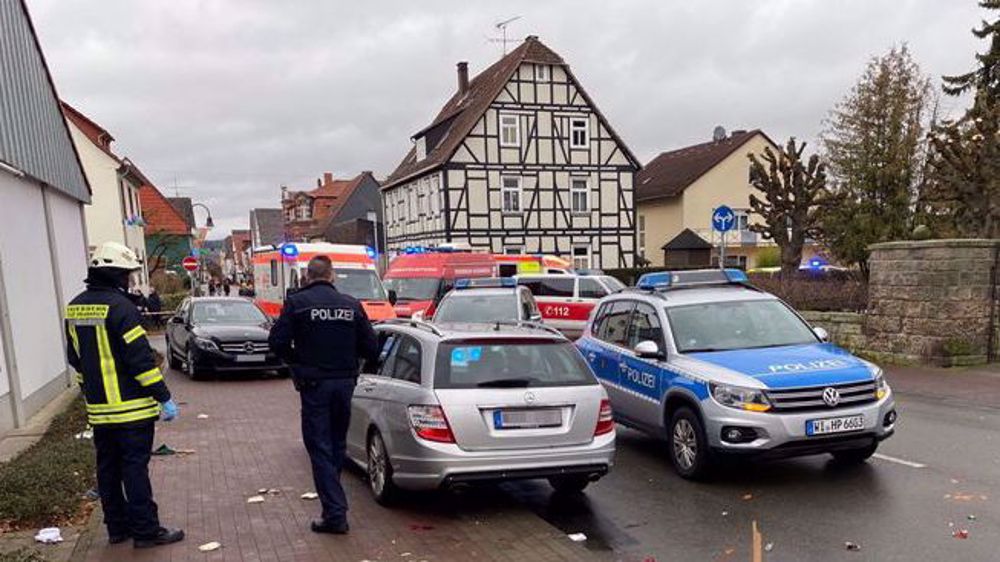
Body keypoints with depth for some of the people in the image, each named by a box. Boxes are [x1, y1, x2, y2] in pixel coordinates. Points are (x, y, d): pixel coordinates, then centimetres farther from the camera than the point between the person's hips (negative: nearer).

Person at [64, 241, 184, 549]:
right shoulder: (119, 306, -17)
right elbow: (141, 358, -20)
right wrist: (164, 397, -15)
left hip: (98, 409, 8)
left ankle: (117, 527, 25)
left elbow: (76, 358, 17)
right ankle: (146, 531, 6)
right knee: (135, 468, -1)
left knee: (108, 468, 14)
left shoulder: (75, 307, 9)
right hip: (131, 407, -7)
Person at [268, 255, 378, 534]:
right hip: (345, 382, 4)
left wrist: (298, 363, 5)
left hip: (314, 384, -4)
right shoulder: (352, 304, 3)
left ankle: (335, 513, -3)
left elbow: (277, 341, -12)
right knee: (337, 445, 19)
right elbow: (371, 347, 2)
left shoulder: (296, 302, -7)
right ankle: (332, 499, 31)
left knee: (320, 448, 1)